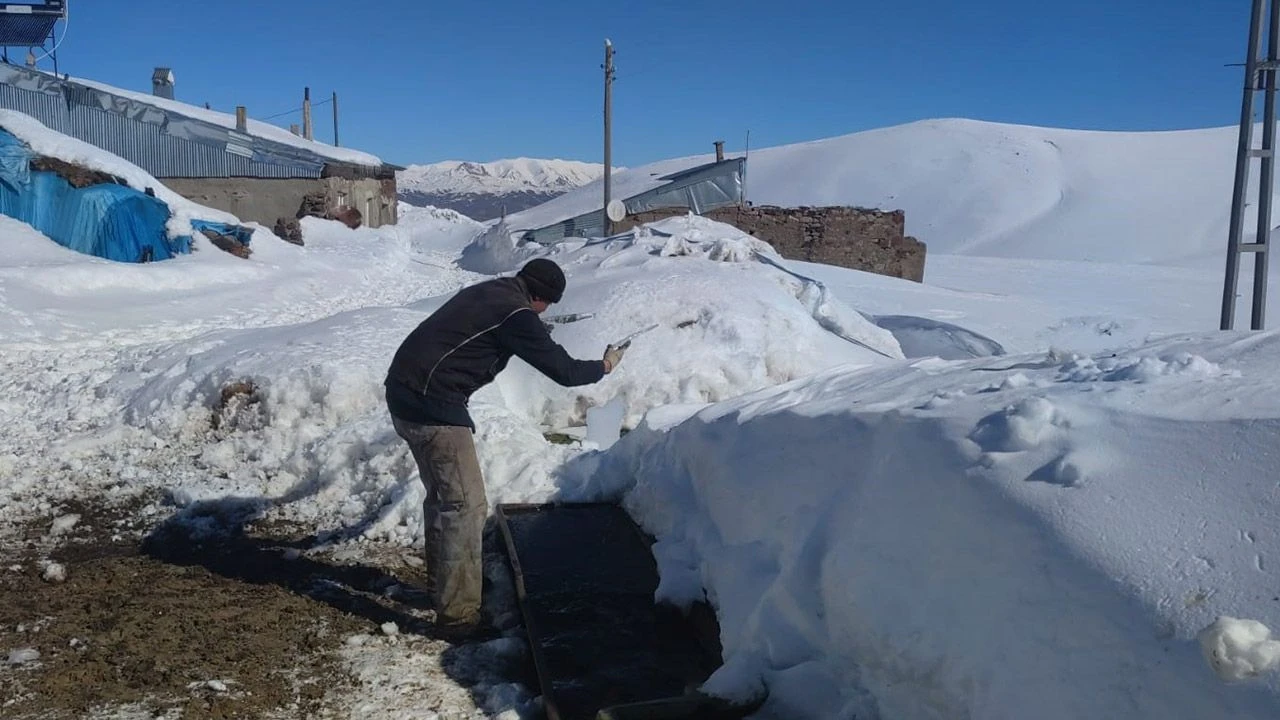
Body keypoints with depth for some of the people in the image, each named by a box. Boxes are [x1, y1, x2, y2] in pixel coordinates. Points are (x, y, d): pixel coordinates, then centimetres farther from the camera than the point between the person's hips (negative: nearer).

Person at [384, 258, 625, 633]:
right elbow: (563, 371, -7)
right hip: (432, 405, -10)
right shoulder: (516, 315, -12)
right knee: (467, 505, -4)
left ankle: (441, 585, 35)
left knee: (442, 494, 21)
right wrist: (604, 366, 11)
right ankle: (458, 612, 2)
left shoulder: (488, 292, 15)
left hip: (404, 391, 10)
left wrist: (538, 335, 46)